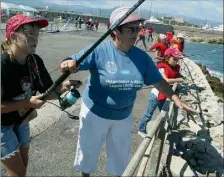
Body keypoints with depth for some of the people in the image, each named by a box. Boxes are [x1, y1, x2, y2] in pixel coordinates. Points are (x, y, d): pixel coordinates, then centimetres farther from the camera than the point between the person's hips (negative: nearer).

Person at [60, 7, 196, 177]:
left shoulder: (142, 57, -7)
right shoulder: (99, 50, -20)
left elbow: (158, 81, 2)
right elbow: (72, 62, -21)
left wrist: (177, 100, -6)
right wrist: (68, 64, -45)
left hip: (123, 116, 3)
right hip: (95, 113, -3)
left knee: (121, 154, 22)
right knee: (88, 150, 19)